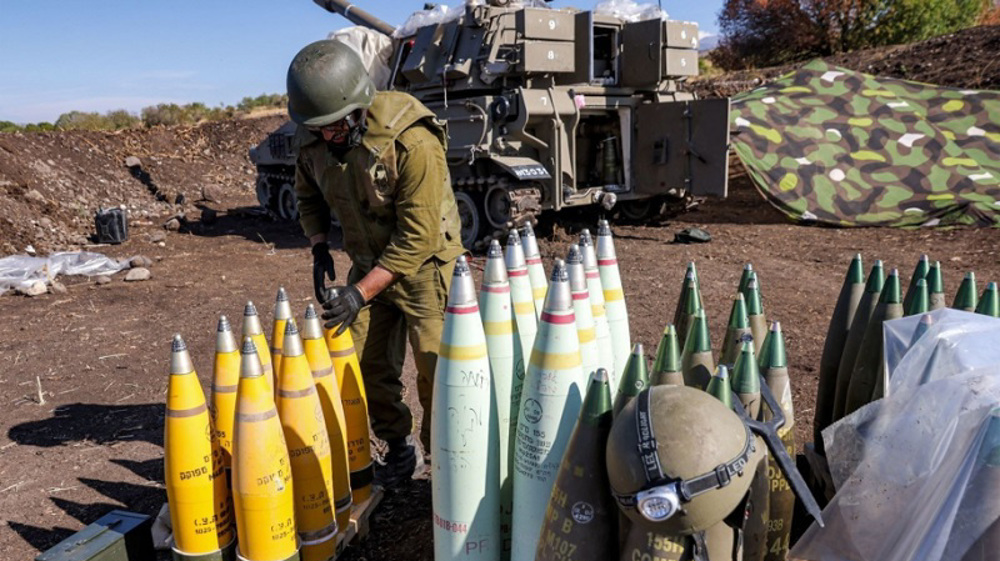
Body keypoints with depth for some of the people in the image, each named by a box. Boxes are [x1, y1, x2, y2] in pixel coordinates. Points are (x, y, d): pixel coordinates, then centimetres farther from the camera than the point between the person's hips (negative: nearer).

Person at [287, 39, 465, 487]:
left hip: (423, 265, -6)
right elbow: (309, 196, 11)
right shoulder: (311, 139, -9)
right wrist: (319, 249, -6)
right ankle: (400, 449, 30)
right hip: (368, 262, 6)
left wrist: (361, 294, -28)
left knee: (435, 374, -3)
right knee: (368, 368, 9)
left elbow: (418, 238, -27)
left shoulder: (412, 142, -29)